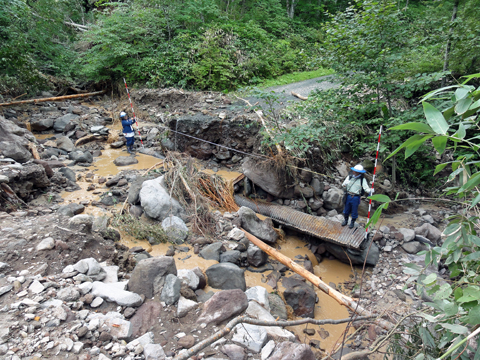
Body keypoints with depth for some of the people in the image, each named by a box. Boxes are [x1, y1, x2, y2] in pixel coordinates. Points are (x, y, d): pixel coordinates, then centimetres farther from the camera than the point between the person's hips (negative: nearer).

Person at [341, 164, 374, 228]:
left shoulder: (362, 180, -7)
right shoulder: (349, 177, 1)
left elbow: (366, 188, -14)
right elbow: (344, 185, 3)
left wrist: (370, 191, -36)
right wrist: (344, 185, -21)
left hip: (356, 198, -3)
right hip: (348, 196, 3)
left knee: (354, 211, 10)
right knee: (346, 210, 16)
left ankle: (352, 222, 31)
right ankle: (346, 220, 39)